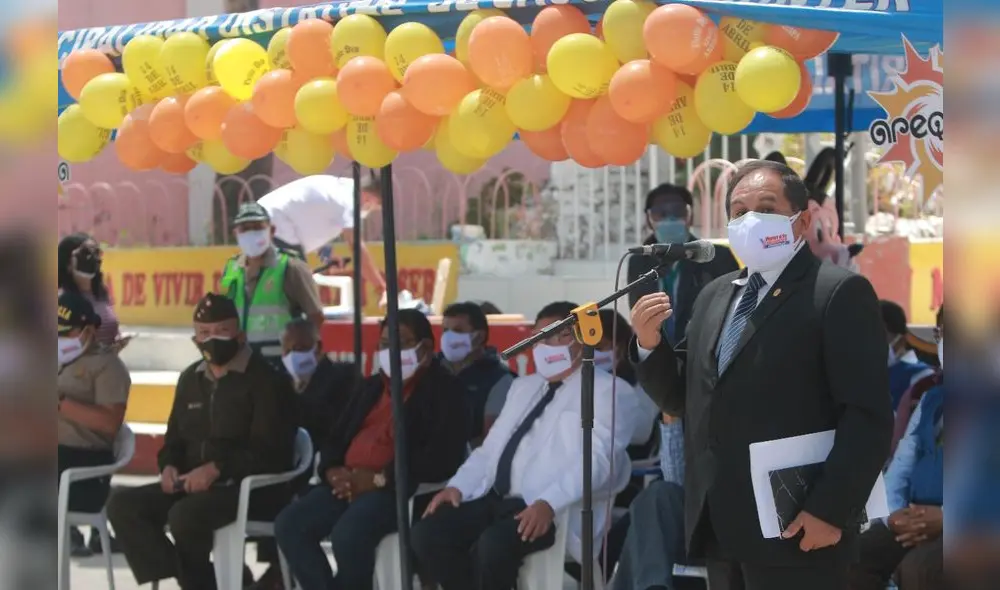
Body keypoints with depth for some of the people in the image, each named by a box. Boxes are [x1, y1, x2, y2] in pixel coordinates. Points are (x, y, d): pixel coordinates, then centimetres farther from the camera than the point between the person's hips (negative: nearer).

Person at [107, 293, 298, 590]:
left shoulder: (266, 380, -6)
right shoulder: (190, 379, 18)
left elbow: (269, 451, -15)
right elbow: (174, 440, 25)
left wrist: (216, 469, -24)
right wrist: (169, 467, 0)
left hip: (252, 488, -8)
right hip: (193, 486, 8)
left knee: (185, 514, -35)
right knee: (123, 504, -14)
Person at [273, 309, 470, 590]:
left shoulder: (444, 390, 0)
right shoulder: (372, 386, 24)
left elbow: (441, 457, -14)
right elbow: (339, 437, 24)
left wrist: (379, 479, -17)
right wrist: (333, 471, -1)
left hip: (399, 489, -8)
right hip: (349, 485, 8)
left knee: (348, 534, -34)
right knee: (289, 524, -14)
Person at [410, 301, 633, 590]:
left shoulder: (603, 389, -1)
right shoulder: (523, 386, 24)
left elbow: (598, 458, -14)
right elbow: (491, 447, 25)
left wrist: (549, 503, -28)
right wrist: (458, 486, 5)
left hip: (551, 510, -7)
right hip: (497, 499, 8)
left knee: (494, 543, -34)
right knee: (427, 533, -13)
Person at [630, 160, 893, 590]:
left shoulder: (839, 292, -6)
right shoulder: (714, 296, 18)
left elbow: (869, 417, -12)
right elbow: (682, 399, 19)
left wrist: (830, 510, -19)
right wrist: (649, 344, 1)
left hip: (796, 530, -7)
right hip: (720, 530, 7)